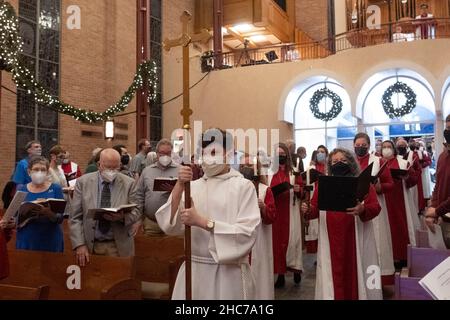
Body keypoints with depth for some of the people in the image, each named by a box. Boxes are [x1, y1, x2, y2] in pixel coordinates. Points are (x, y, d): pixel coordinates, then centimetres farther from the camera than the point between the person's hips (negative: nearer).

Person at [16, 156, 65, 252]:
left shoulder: (56, 188, 0)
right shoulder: (21, 189, 5)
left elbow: (60, 218, -6)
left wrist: (48, 213, -25)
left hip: (51, 240, -1)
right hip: (26, 240, 1)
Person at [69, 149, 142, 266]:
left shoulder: (129, 183, -3)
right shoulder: (83, 182, -1)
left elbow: (136, 212, 0)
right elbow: (75, 217, -1)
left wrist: (122, 217, -21)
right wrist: (79, 245, -10)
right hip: (89, 245, 1)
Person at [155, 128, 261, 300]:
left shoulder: (243, 186, -6)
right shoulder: (193, 186, 4)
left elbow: (247, 234, -15)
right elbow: (169, 226, -6)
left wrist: (202, 222, -19)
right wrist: (179, 185, -17)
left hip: (230, 271, -3)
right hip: (194, 269, 3)